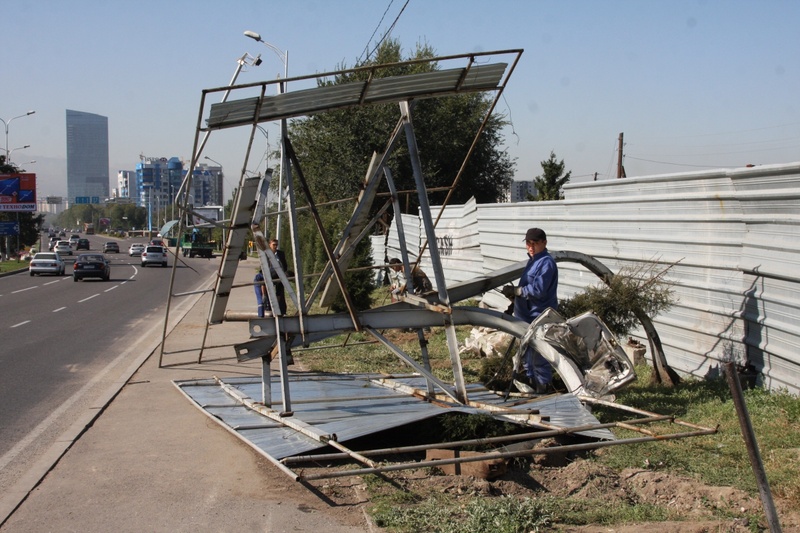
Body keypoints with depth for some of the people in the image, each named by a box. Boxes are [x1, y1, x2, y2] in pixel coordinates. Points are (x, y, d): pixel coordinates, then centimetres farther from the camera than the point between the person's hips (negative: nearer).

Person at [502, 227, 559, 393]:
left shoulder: (546, 263, -17)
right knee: (528, 352, 22)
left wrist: (515, 290, -16)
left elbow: (538, 290, -24)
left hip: (539, 317, -11)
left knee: (538, 355, -5)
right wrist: (515, 296, 5)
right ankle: (531, 381, 37)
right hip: (527, 315, 11)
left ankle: (542, 386, 5)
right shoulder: (533, 260, 14)